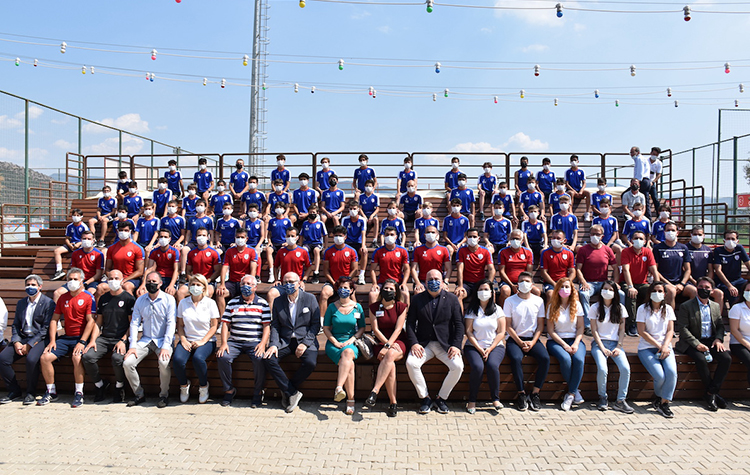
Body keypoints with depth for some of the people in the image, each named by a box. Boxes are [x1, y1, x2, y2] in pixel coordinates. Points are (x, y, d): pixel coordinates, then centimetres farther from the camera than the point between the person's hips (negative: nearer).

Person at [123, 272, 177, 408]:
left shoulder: (169, 299, -5)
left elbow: (171, 324, -11)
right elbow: (134, 323, 7)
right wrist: (132, 346, -5)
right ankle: (139, 394, 6)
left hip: (163, 340, -4)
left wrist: (165, 346, -20)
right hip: (145, 340, 4)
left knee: (163, 362, -31)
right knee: (127, 363, -15)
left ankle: (164, 395, -7)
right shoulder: (140, 300, 8)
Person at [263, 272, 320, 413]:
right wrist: (274, 344, -11)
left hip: (305, 340, -2)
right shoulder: (278, 301, 10)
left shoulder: (310, 299, 2)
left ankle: (287, 391, -5)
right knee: (268, 359, -24)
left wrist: (305, 343, -13)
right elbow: (275, 325, 7)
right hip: (284, 341, 2)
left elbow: (316, 324, -1)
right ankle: (293, 392, -13)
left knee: (310, 363, -30)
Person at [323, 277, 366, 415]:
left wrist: (352, 339, -7)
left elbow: (362, 328, 11)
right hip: (334, 343, 0)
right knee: (349, 364, -31)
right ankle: (350, 400, -35)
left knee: (348, 353, -38)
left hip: (351, 343, 0)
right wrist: (336, 342, -8)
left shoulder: (357, 307, 8)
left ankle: (339, 388, -48)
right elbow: (326, 328, 8)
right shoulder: (332, 307, 7)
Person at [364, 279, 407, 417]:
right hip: (380, 342, 1)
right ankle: (393, 403, -24)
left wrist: (388, 346, -18)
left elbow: (398, 329, -5)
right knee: (390, 365, -31)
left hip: (398, 343, -1)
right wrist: (387, 343, -13)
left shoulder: (401, 307, 4)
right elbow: (376, 329, 2)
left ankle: (374, 392, -41)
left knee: (390, 355, -37)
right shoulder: (374, 307, 8)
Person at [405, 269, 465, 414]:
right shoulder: (417, 299, 8)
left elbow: (459, 324, 3)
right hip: (423, 344, 0)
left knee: (458, 366, -26)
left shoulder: (452, 299, 7)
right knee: (411, 363, -27)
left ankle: (441, 398, -2)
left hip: (445, 344, 0)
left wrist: (456, 345, -10)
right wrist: (413, 343, -11)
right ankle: (425, 398, -5)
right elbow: (410, 323, 4)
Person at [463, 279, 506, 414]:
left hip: (495, 346, 1)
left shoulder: (497, 310, 8)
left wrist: (490, 349, -10)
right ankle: (472, 400, -13)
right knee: (478, 367, -29)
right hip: (474, 346, 0)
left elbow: (501, 333, 2)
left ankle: (495, 398, -10)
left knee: (492, 365, -30)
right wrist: (479, 349, -12)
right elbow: (468, 332, 0)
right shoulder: (471, 310, 6)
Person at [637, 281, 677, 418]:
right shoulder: (643, 309, 1)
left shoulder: (668, 309, 12)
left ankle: (664, 403, -13)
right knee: (660, 376, -22)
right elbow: (642, 332, -5)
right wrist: (658, 346, -12)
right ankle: (657, 397, 11)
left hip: (665, 346, 3)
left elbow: (670, 331, 5)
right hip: (647, 348, -3)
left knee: (672, 372, -27)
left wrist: (665, 346, -12)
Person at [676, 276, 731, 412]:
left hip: (711, 341, 5)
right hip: (693, 343, -5)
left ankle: (710, 394, -13)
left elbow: (720, 325, 16)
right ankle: (714, 393, -11)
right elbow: (682, 328, -9)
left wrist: (718, 339, -6)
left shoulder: (716, 306, 15)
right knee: (701, 360, -33)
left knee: (726, 358, -23)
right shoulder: (686, 306, -3)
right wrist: (697, 344, -19)